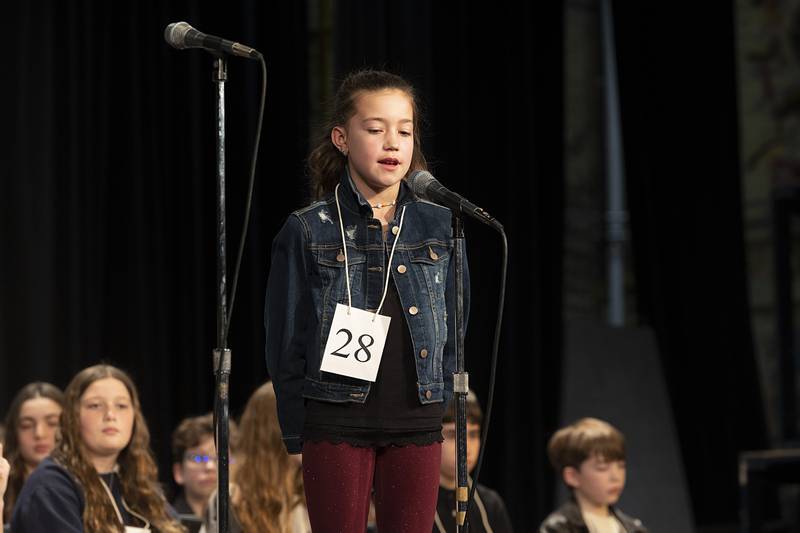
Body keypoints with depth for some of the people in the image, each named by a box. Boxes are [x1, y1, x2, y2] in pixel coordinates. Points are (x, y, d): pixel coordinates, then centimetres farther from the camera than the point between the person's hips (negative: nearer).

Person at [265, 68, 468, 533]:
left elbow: (454, 328, 12)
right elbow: (287, 341, 1)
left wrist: (439, 405, 6)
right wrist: (296, 432, -3)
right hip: (334, 425, -2)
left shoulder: (439, 228, 6)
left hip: (416, 425, 3)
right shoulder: (308, 232, -1)